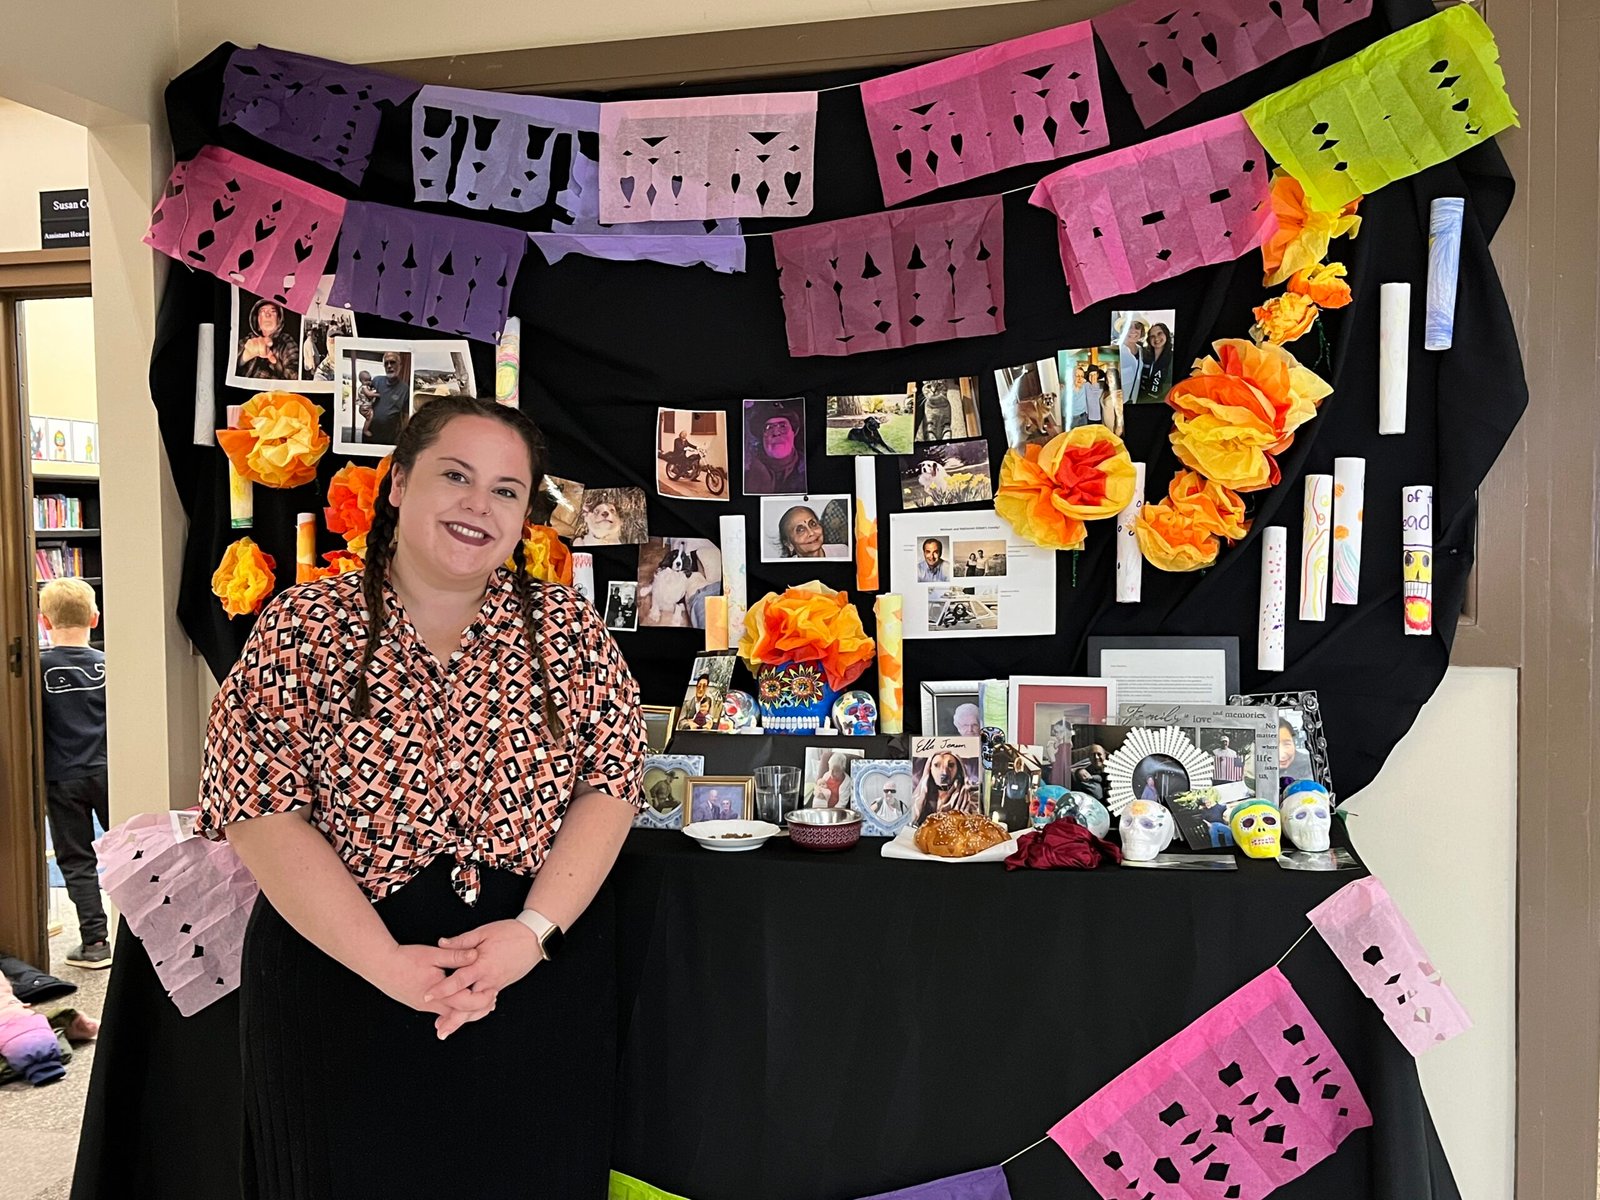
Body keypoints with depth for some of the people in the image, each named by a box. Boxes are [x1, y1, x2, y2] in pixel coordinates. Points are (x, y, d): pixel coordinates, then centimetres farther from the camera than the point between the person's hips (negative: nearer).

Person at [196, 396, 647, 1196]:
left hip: (540, 985, 2)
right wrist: (388, 964, -17)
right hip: (338, 975, -1)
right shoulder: (302, 628, -4)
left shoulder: (566, 627, 0)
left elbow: (611, 784, -2)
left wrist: (534, 928, -15)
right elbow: (259, 809, -10)